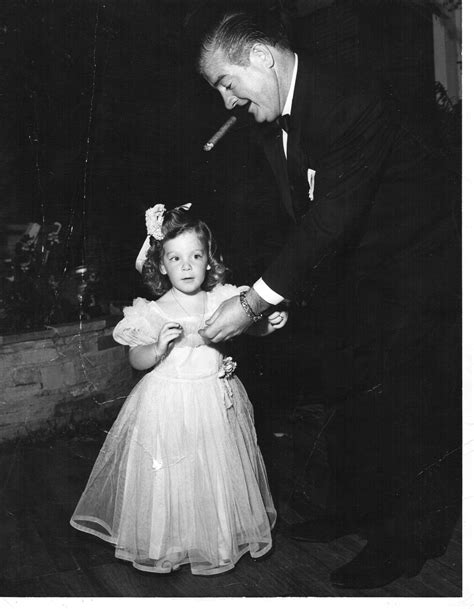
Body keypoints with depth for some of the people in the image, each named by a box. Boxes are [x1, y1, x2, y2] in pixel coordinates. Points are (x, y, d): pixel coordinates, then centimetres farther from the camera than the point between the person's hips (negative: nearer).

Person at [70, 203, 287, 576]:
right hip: (172, 403, -3)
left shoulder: (224, 298, -5)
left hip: (219, 400, 4)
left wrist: (269, 324, -13)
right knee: (175, 478, 6)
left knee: (220, 470, 18)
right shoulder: (156, 312, -12)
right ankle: (175, 539, 31)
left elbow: (250, 326, 7)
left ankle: (224, 535, 41)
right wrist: (159, 348, -25)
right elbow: (136, 360, -6)